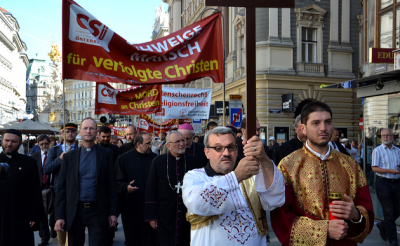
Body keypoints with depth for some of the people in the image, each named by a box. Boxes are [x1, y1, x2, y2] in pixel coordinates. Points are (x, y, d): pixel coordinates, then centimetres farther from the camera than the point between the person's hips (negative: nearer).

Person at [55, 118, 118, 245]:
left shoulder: (106, 154, 0)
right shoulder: (69, 156, 4)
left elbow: (112, 185, -1)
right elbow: (61, 187, 3)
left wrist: (113, 212, -4)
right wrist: (59, 216, -2)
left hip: (98, 211, -2)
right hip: (74, 212, 2)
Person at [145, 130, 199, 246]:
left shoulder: (192, 161, 1)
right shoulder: (158, 161, -2)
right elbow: (151, 190, -1)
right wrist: (152, 216, -3)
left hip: (187, 217, 2)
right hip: (165, 218, -1)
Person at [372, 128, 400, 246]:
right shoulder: (377, 150, -3)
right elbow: (374, 168, -9)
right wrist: (390, 171, -20)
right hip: (383, 182, -5)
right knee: (389, 212, -1)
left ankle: (383, 225, 35)